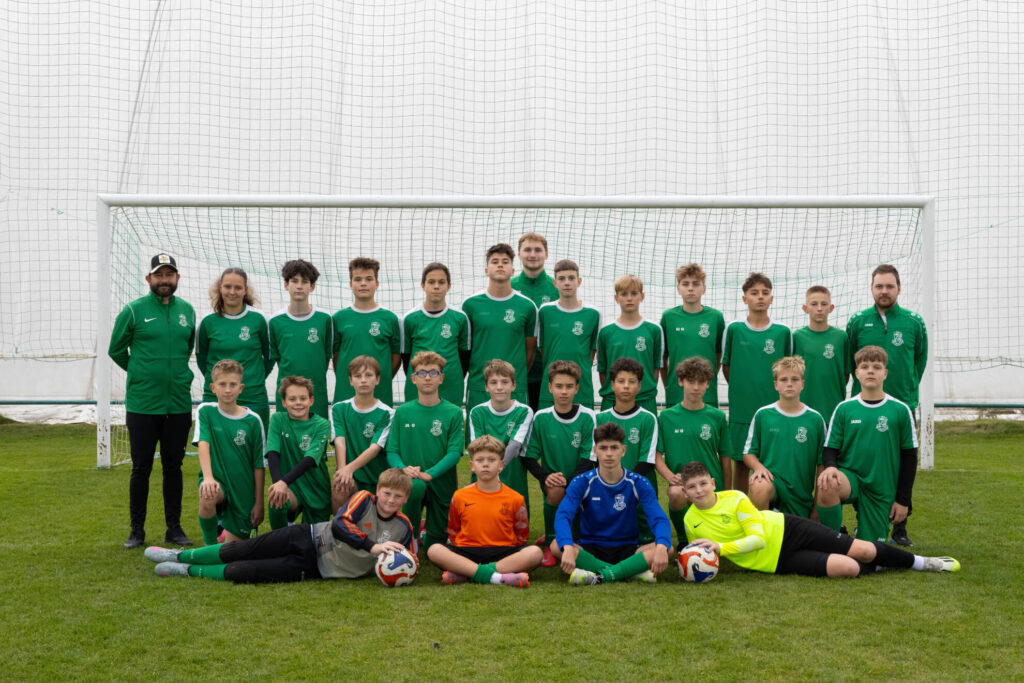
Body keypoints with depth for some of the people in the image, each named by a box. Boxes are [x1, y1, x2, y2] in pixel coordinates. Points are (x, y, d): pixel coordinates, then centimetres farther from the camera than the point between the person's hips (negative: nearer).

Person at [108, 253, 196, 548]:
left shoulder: (187, 310, 7)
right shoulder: (134, 310, -4)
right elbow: (116, 349, 3)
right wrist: (143, 373, 6)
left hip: (179, 404, 3)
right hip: (142, 405, -3)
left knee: (173, 467, 10)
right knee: (141, 468, 4)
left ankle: (174, 527, 19)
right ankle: (137, 530, 15)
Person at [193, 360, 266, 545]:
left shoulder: (253, 420, -4)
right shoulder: (205, 411, -3)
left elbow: (258, 464, 0)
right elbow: (203, 444, -18)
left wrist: (259, 502, 0)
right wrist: (208, 478, -34)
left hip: (242, 488, 1)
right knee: (207, 496, -37)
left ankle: (228, 526, 39)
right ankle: (210, 545, -11)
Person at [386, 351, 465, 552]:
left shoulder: (453, 413, -1)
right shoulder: (402, 412, 4)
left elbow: (455, 452, -7)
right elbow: (392, 451, 3)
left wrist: (429, 473, -21)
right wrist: (403, 468, -19)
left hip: (441, 484, 1)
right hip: (411, 480, -1)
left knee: (435, 546, 4)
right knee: (415, 487, -37)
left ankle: (427, 535, 42)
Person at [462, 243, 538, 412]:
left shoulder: (527, 306, 2)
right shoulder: (471, 304, 2)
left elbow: (530, 349, 9)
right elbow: (464, 346, 10)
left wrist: (518, 376, 7)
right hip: (478, 386, 0)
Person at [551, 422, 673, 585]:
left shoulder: (638, 484, -2)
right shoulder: (582, 483, -5)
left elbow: (659, 519, -14)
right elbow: (562, 516, -20)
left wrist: (661, 547, -37)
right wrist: (568, 548, -41)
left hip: (627, 550, 1)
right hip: (589, 550, 0)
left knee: (667, 549, -26)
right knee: (556, 546, -32)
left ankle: (600, 576, -30)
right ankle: (633, 572, -30)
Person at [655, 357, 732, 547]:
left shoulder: (717, 417, 3)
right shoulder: (666, 417, 2)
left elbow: (725, 458, 8)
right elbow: (657, 456, 0)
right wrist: (670, 476, -18)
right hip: (681, 483, -2)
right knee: (676, 494, -36)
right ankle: (683, 542, -7)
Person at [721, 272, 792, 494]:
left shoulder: (783, 332, 1)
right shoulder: (733, 329, 0)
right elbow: (726, 366, 9)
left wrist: (778, 392, 4)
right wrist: (741, 389, 4)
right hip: (741, 409, 0)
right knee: (740, 462, 6)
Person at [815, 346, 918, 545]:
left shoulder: (900, 410, 1)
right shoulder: (844, 408, 2)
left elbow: (909, 457, 5)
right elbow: (830, 448, 5)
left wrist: (902, 499, 3)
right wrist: (830, 467, -19)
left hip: (882, 491, 1)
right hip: (849, 475, -1)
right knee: (827, 486, -36)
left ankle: (861, 532, 36)